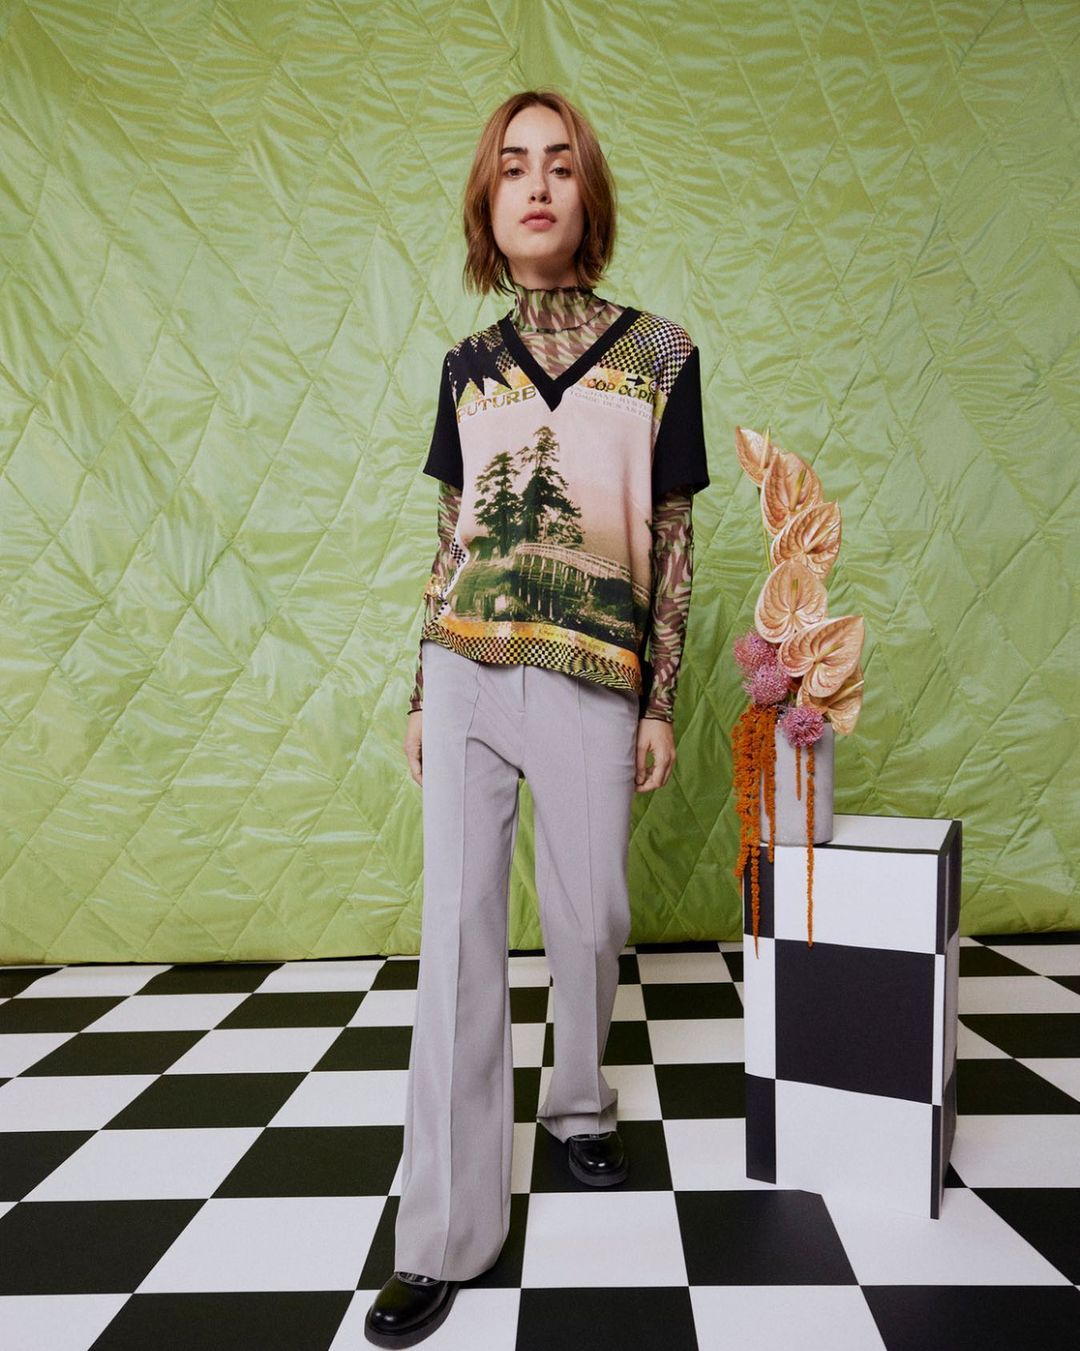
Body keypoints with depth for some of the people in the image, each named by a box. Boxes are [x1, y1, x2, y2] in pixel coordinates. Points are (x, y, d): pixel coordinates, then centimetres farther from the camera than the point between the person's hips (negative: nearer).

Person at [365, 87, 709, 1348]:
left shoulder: (659, 355, 3)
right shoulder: (467, 366, 10)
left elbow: (671, 543, 3)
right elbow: (450, 539, 12)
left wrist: (661, 701, 1)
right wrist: (420, 693, 10)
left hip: (589, 683, -1)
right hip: (467, 677, 2)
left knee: (589, 920, 9)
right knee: (458, 936, 0)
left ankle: (581, 1103, 41)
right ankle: (442, 1237, 11)